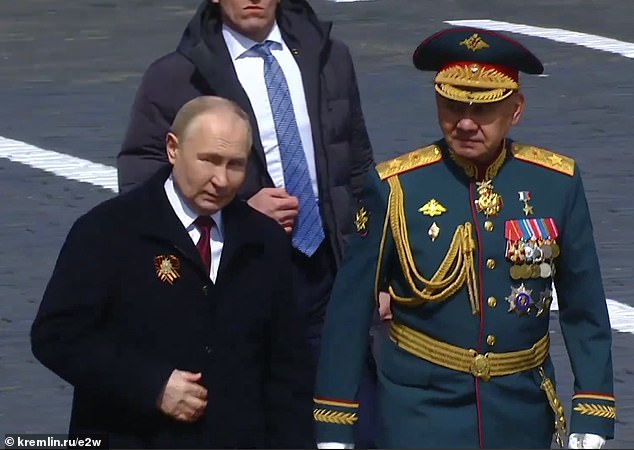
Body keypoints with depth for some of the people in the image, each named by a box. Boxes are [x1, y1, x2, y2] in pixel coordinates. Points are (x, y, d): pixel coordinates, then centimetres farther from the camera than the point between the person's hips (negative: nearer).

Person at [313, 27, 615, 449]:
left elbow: (586, 314, 4)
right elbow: (348, 312, -3)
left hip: (522, 415, 3)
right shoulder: (396, 188, -8)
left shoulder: (557, 183, -2)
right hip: (422, 413, -3)